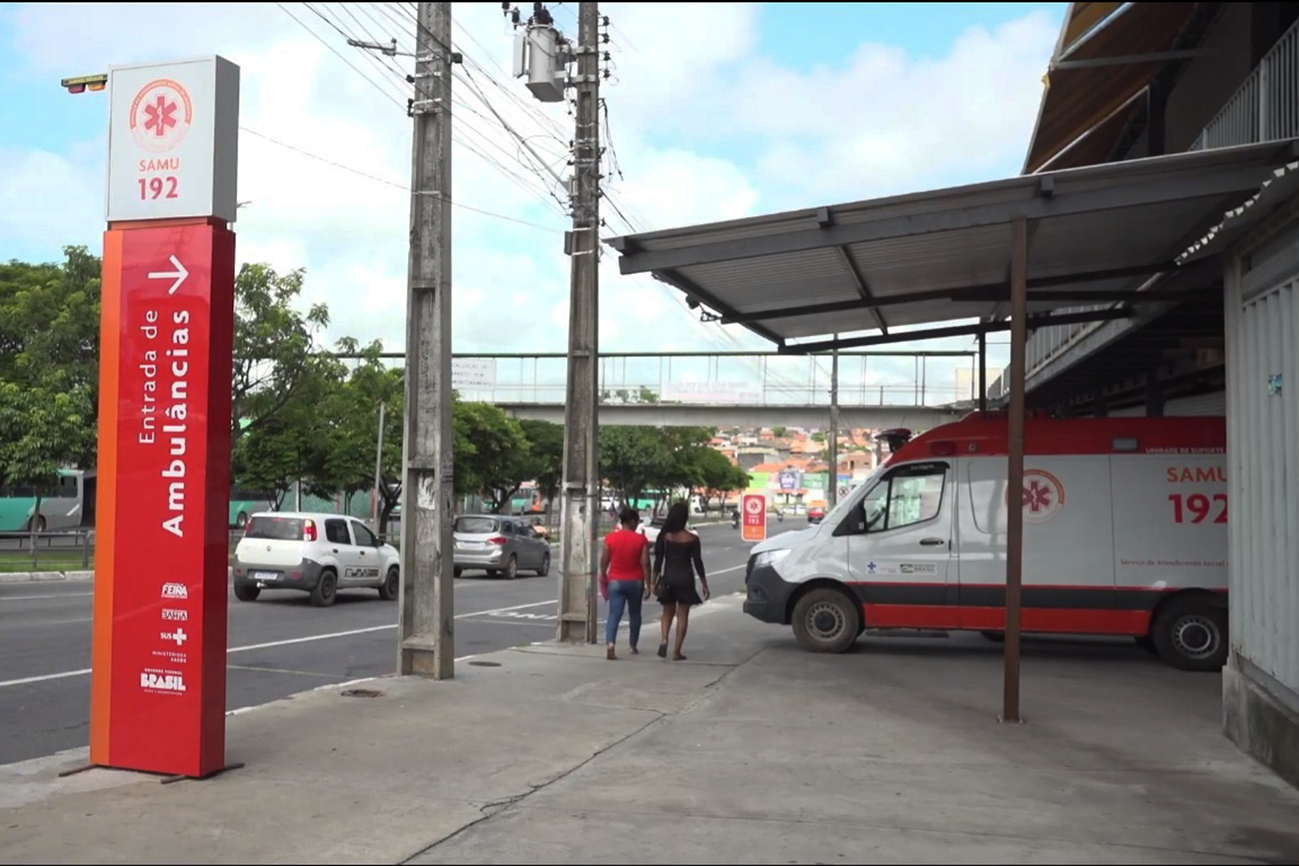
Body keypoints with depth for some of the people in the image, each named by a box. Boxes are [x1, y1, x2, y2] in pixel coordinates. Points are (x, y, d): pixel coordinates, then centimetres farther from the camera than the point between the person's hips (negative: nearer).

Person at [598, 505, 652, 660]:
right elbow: (645, 564, -9)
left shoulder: (610, 538, -4)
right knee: (634, 614, 17)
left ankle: (609, 643, -26)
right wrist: (648, 585, -2)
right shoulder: (641, 540, -7)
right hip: (635, 582, 0)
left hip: (615, 581, 0)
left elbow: (604, 562, -2)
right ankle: (633, 647, 26)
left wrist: (603, 581, 11)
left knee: (614, 614, -4)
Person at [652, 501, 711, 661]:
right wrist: (704, 585, 4)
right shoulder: (692, 539, -6)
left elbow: (658, 561, -2)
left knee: (667, 613, 16)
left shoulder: (664, 536, -3)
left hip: (668, 578, 2)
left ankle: (663, 640, -8)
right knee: (682, 615, 6)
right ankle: (676, 652, 4)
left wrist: (655, 581, 8)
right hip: (685, 579, -1)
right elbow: (698, 563, -4)